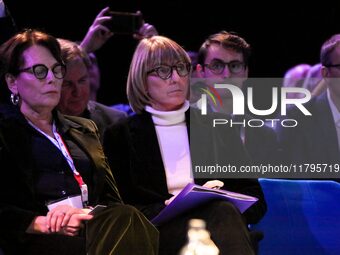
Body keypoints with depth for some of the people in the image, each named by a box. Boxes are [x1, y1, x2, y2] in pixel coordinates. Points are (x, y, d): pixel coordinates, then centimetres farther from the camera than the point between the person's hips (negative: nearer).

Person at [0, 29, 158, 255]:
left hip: (90, 228, 5)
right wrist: (45, 224, -17)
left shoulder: (85, 130, 30)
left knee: (125, 219, -33)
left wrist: (84, 214, -5)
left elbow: (112, 201, 19)